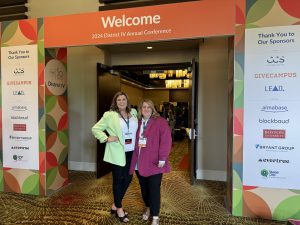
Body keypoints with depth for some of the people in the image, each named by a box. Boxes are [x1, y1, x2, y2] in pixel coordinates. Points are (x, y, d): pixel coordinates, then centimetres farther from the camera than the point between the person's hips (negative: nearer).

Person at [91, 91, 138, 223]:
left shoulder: (133, 113, 6)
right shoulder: (110, 115, -8)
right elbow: (95, 129, -4)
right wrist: (107, 138, -15)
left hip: (130, 152, 5)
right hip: (117, 153, -5)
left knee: (128, 178, 13)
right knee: (118, 179, 8)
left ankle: (115, 205, 34)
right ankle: (119, 208, 28)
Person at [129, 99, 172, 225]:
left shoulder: (160, 122, -7)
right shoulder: (137, 123, 9)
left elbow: (166, 141, -13)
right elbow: (135, 141, 14)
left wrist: (162, 159, -17)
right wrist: (134, 158, 10)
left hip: (154, 163, -5)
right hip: (139, 163, 5)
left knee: (154, 190, 3)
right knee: (144, 188, 18)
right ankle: (148, 208, 43)